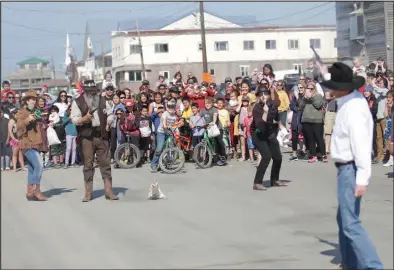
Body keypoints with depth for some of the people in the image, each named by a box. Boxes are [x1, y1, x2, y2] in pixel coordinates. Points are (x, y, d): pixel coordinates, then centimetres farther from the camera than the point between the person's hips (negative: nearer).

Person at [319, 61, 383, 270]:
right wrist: (325, 74, 41)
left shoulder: (353, 109, -24)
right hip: (346, 168, 11)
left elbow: (361, 146, -28)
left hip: (350, 169, -11)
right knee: (343, 218, 21)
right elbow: (340, 87, 30)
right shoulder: (351, 97, 4)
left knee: (350, 223, -14)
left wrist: (362, 179, -29)